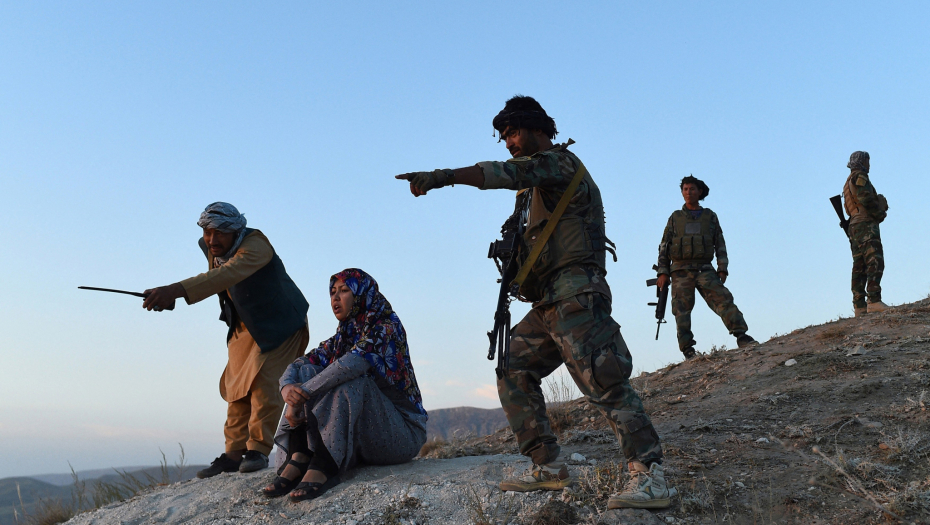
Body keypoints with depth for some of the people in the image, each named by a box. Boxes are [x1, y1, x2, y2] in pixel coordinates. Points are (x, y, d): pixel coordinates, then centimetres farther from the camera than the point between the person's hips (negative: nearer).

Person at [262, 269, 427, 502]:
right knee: (306, 373, -8)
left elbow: (354, 363, -28)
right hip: (361, 442, 6)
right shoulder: (339, 340, 13)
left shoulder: (387, 326, -9)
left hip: (402, 433, -6)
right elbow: (295, 365, 1)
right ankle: (297, 460, -27)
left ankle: (324, 466, -40)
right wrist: (287, 388, -23)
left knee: (351, 379, -30)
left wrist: (302, 395, -28)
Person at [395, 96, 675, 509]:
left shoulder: (560, 160, -4)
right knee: (513, 372, 8)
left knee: (603, 382, -17)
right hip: (549, 303, 10)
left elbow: (510, 173, -22)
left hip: (575, 295, -10)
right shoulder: (536, 177, 26)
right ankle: (547, 467, 9)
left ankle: (650, 475, -17)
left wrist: (445, 176, -28)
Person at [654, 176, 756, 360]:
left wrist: (722, 268, -1)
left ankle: (741, 336, -23)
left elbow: (720, 244, 13)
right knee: (682, 310, -7)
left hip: (704, 270, 0)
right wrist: (663, 272, 1)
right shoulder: (675, 218, 15)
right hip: (681, 271, 0)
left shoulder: (710, 217, 16)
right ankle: (688, 350, -7)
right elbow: (664, 246, 12)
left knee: (723, 298, -18)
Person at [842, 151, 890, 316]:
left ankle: (859, 306, 1)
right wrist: (880, 213, -4)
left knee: (859, 267, 5)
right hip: (866, 224, -10)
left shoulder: (849, 182, 26)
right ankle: (874, 301, -27)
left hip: (854, 227, 10)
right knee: (875, 262, -17)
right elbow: (865, 199, -16)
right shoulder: (859, 177, -2)